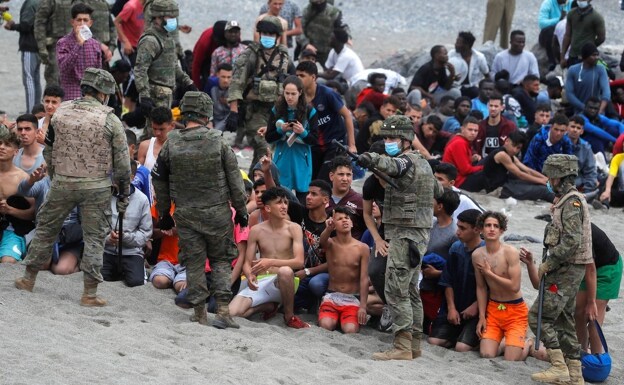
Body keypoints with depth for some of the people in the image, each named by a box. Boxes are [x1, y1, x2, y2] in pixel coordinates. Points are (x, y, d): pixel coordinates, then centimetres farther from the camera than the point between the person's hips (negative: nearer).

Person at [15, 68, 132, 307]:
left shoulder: (61, 113, 0)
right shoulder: (110, 120, -9)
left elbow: (49, 150, 9)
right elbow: (122, 162, -6)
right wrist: (124, 191, 6)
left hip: (63, 183, 2)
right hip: (97, 188, -2)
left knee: (46, 228, 18)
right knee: (94, 238, 6)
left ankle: (29, 279, 25)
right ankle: (90, 293, 4)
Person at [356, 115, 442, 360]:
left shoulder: (406, 161, -13)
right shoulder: (423, 163, 16)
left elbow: (391, 165, -37)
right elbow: (437, 191, 32)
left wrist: (372, 159, -55)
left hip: (405, 234, -10)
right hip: (419, 233, 10)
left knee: (396, 291, -12)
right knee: (410, 291, 15)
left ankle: (402, 347, -17)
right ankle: (414, 345, 20)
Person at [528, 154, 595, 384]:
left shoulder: (572, 202, -16)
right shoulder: (568, 200, 17)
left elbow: (571, 240, -25)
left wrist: (547, 264, -19)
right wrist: (550, 264, 15)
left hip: (567, 270, -10)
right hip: (568, 270, 10)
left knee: (538, 316, -11)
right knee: (563, 320, 13)